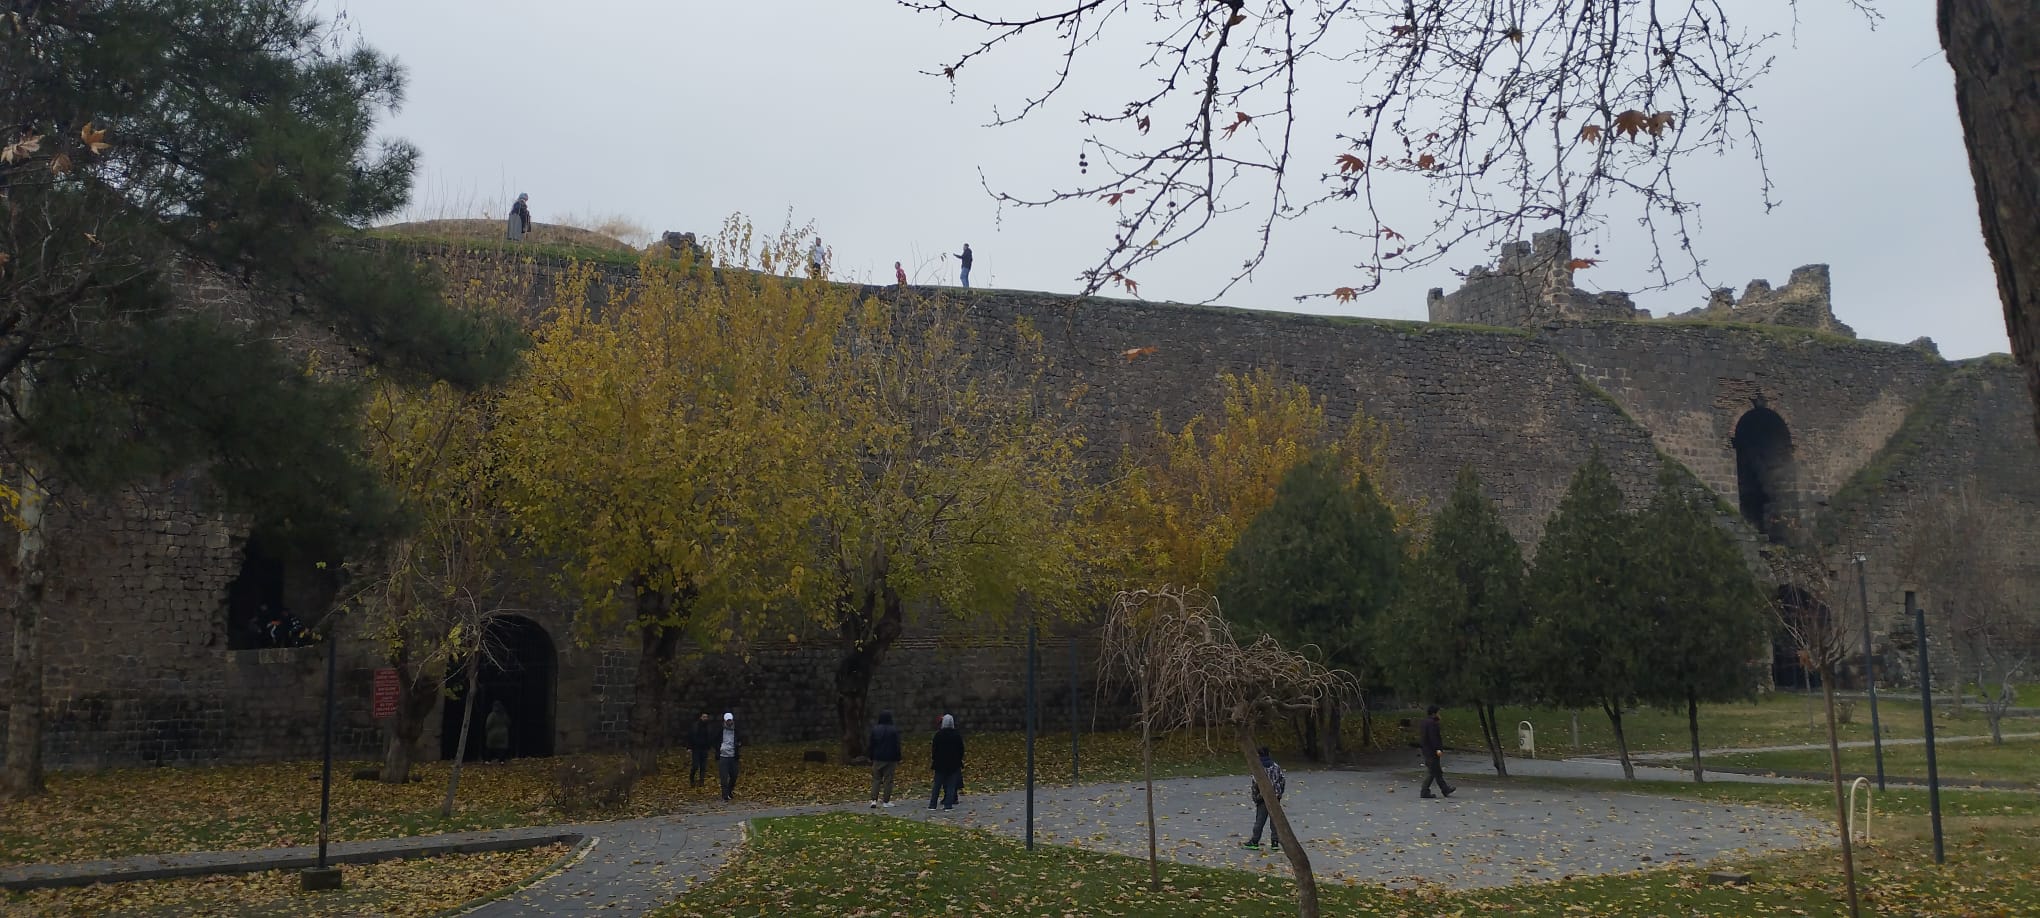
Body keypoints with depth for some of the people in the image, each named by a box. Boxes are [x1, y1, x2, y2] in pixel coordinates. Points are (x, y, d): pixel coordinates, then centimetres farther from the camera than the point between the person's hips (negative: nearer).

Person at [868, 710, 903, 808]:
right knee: (888, 780, 3)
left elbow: (871, 746, 5)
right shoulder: (894, 730, -6)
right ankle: (886, 801, 3)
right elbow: (897, 746, -4)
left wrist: (871, 759, 12)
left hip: (877, 759, 2)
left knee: (876, 779, 7)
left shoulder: (874, 730, 1)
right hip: (890, 759, -2)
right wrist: (898, 760, 3)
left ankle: (874, 800, -4)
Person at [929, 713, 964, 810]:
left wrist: (933, 759, 10)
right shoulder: (957, 735, -4)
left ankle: (932, 804, 7)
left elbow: (935, 748, -1)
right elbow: (961, 749, 1)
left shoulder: (938, 734, -5)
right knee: (951, 784, 3)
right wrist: (960, 760, 12)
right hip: (954, 762, 0)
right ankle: (948, 805, -3)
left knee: (937, 784, 8)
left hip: (940, 762, 0)